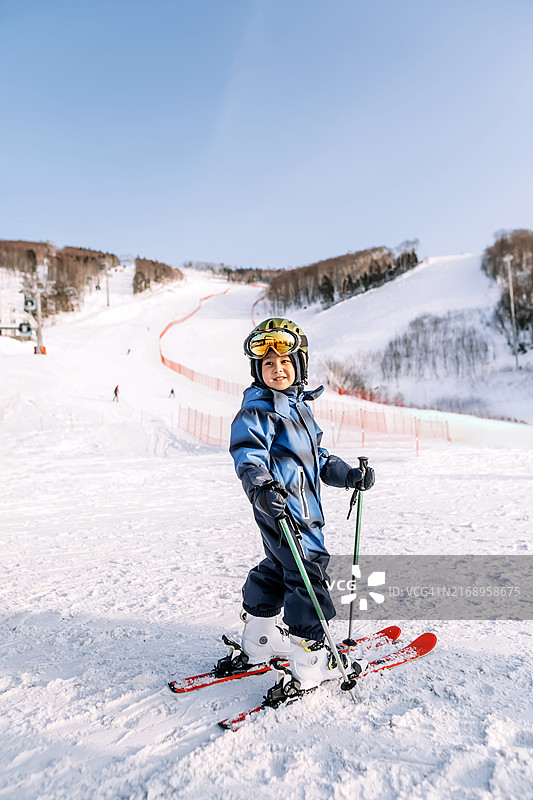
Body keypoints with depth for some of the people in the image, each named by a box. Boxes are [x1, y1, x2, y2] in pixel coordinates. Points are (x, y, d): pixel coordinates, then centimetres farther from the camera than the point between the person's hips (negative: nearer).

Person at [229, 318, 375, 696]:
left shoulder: (300, 405, 17)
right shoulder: (258, 409, -12)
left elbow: (316, 457, 24)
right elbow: (248, 452, -23)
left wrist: (349, 475, 18)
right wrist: (260, 487, -40)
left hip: (303, 504, 10)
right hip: (280, 506, -10)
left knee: (279, 567, 20)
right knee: (309, 570, -9)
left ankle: (259, 640, 37)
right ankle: (311, 660, 2)